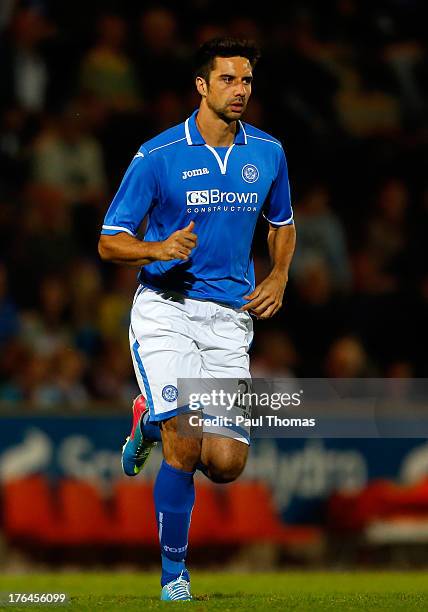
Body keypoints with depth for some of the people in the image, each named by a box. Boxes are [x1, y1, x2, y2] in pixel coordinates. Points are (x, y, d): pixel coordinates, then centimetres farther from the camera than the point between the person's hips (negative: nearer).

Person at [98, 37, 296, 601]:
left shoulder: (267, 153, 6)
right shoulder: (157, 157, -6)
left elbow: (282, 224, 25)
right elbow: (110, 242, -3)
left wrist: (279, 278, 6)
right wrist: (160, 249, -23)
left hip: (230, 318, 4)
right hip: (165, 312, -4)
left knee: (226, 464, -5)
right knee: (184, 450, -17)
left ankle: (154, 420, 28)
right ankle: (173, 575, 1)